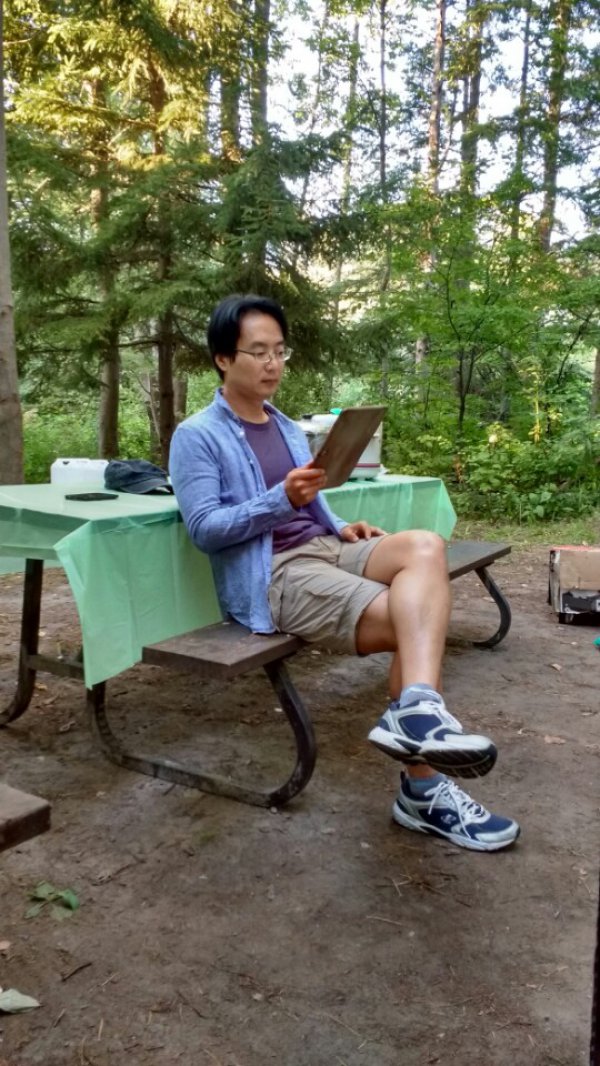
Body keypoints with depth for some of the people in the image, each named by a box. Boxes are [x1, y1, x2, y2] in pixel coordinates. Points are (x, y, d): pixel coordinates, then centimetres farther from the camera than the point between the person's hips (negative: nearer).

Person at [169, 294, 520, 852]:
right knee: (413, 620, -23)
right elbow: (204, 529, -11)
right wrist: (283, 499, -23)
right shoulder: (196, 436, 0)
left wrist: (343, 527, 4)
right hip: (271, 576, -7)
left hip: (327, 550, 7)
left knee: (424, 545, -26)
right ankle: (424, 787, -17)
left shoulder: (288, 428, 24)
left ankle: (416, 712, -39)